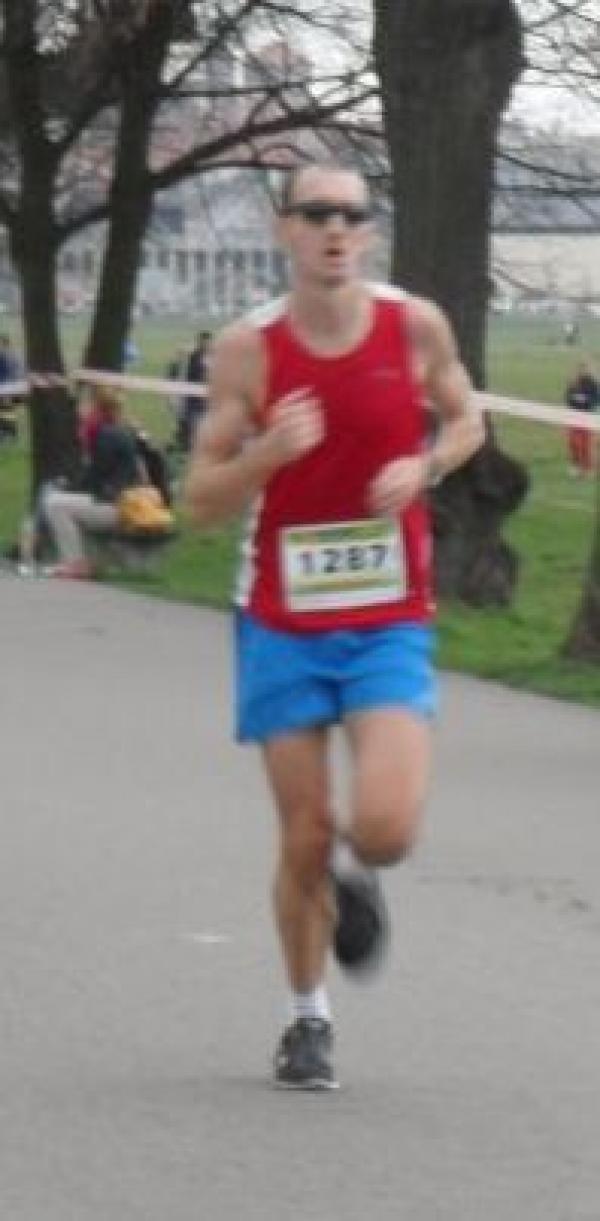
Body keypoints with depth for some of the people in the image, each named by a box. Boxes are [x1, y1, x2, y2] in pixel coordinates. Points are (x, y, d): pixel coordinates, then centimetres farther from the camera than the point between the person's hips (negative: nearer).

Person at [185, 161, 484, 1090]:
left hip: (391, 622, 0)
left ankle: (355, 874, 22)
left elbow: (466, 422, 14)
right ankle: (308, 1019, 24)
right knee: (304, 840, 2)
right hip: (283, 622, 0)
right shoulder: (248, 349, -7)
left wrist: (422, 468, -8)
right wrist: (268, 453, -23)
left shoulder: (415, 326, -4)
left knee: (386, 828, -16)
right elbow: (202, 500, -4)